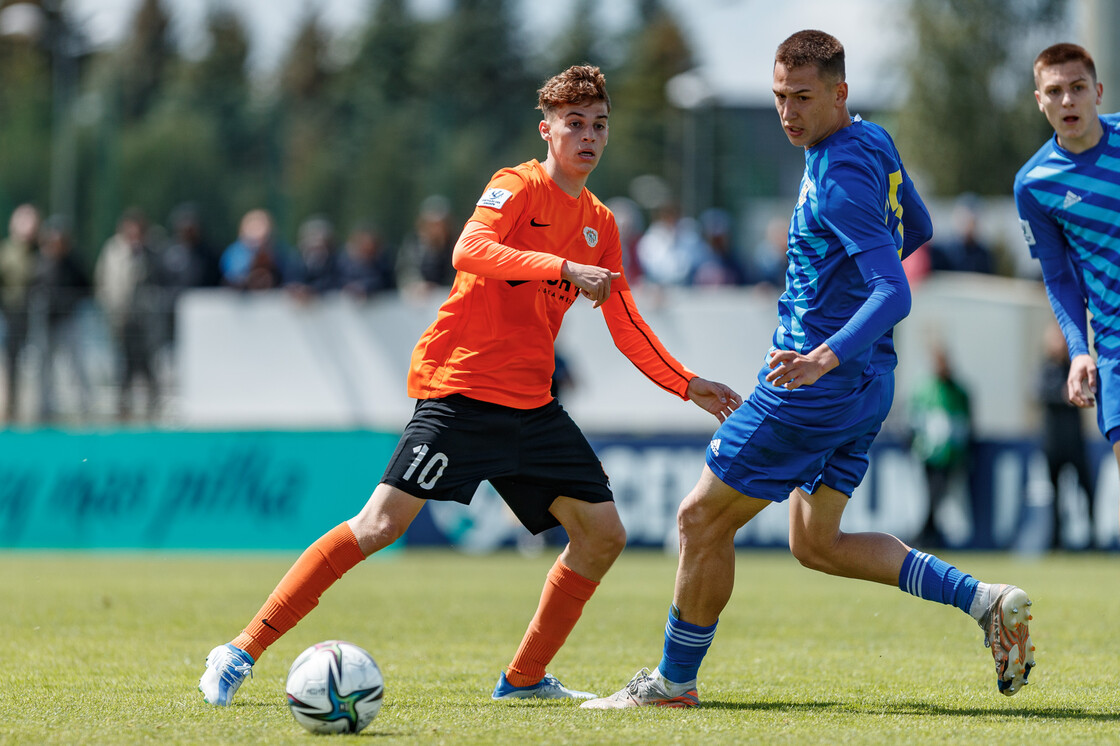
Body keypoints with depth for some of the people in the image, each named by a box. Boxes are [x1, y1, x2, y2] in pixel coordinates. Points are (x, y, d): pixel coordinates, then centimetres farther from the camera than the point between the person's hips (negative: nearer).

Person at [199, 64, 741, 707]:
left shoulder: (601, 225, 16)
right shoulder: (518, 186, -6)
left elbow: (627, 328, 23)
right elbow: (471, 251, -26)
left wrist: (689, 386, 15)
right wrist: (564, 268, -34)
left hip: (532, 405, 8)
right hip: (461, 387, -8)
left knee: (603, 535, 0)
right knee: (382, 524, -17)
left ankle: (525, 678, 13)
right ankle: (243, 653, -14)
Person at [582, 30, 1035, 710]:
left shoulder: (841, 178, -21)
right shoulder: (874, 142, 8)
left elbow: (895, 295, -29)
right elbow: (917, 229, 25)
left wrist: (826, 357, -42)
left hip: (821, 387, -10)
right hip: (867, 383, 10)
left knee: (703, 519, 0)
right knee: (816, 543, 17)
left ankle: (675, 681, 11)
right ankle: (986, 601, 8)